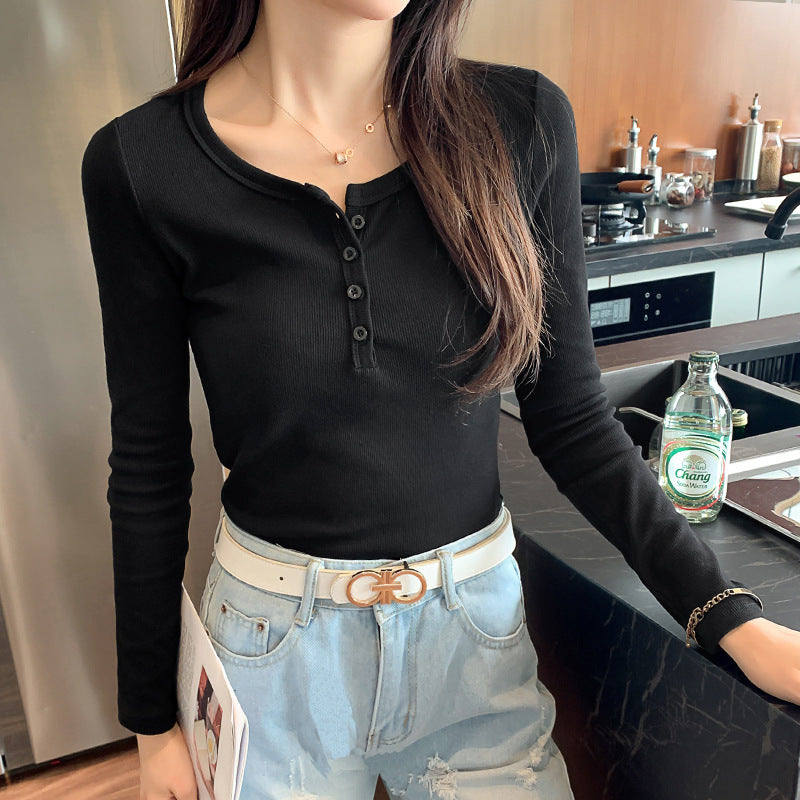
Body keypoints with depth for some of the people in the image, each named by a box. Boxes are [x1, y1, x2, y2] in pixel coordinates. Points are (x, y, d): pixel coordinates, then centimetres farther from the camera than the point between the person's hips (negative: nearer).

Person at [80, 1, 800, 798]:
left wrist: (731, 618, -9)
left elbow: (570, 418, -3)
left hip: (478, 622, 2)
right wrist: (152, 722, 3)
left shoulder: (520, 120, -9)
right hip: (275, 642, 0)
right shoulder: (139, 165, -13)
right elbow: (150, 462, -5)